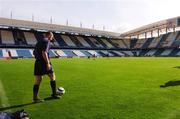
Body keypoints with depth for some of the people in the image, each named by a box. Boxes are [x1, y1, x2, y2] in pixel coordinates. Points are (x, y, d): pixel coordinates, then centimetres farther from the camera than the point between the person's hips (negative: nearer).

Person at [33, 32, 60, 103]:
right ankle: (54, 94, 13)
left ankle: (35, 97, 13)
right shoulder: (47, 41, -7)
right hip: (44, 62, -8)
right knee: (52, 77, 5)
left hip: (37, 62, 8)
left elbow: (34, 52, 22)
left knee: (38, 80, 8)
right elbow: (44, 52, -21)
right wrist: (47, 63, -22)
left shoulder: (39, 41, 20)